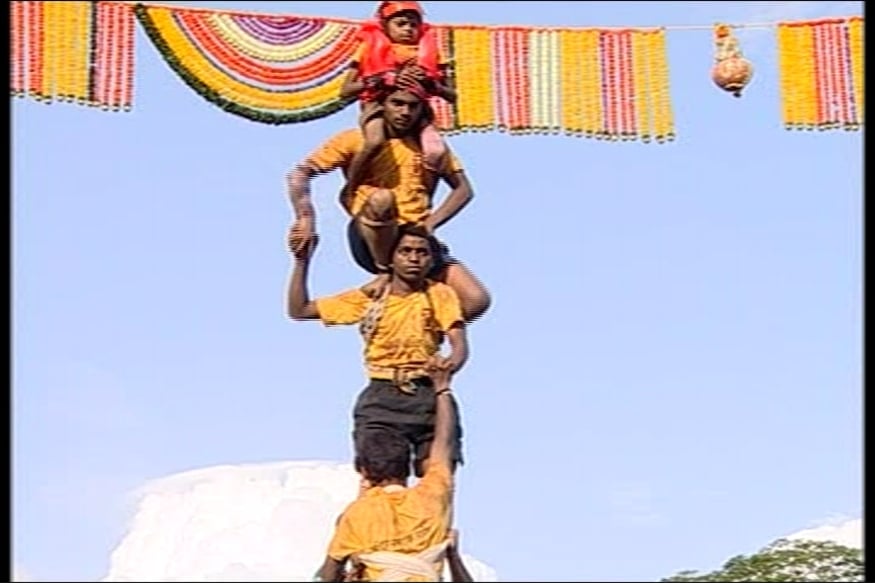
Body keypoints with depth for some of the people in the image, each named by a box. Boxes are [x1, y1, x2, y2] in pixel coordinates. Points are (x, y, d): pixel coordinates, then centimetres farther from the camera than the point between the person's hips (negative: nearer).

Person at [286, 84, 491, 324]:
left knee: (477, 300, -17)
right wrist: (306, 218, -20)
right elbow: (300, 173, -3)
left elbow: (463, 189, 10)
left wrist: (432, 221, -7)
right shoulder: (356, 140, 3)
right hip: (370, 242, -4)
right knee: (381, 198, -38)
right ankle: (385, 274, -17)